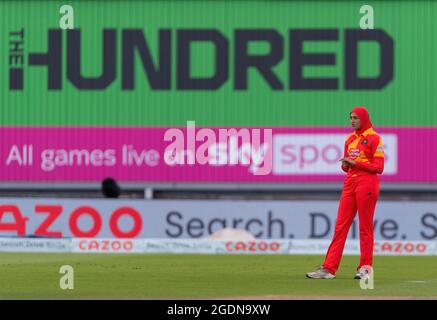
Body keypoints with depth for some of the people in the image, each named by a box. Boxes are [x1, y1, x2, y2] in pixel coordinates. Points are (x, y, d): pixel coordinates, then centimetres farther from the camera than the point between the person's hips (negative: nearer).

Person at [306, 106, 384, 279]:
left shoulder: (374, 138, -5)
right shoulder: (350, 139, 16)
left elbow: (379, 167, -10)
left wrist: (356, 163, -15)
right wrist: (345, 165, -2)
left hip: (367, 184, -7)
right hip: (350, 183, 7)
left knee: (365, 227, -2)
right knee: (340, 226, 1)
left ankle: (365, 268, 6)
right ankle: (328, 268, -3)